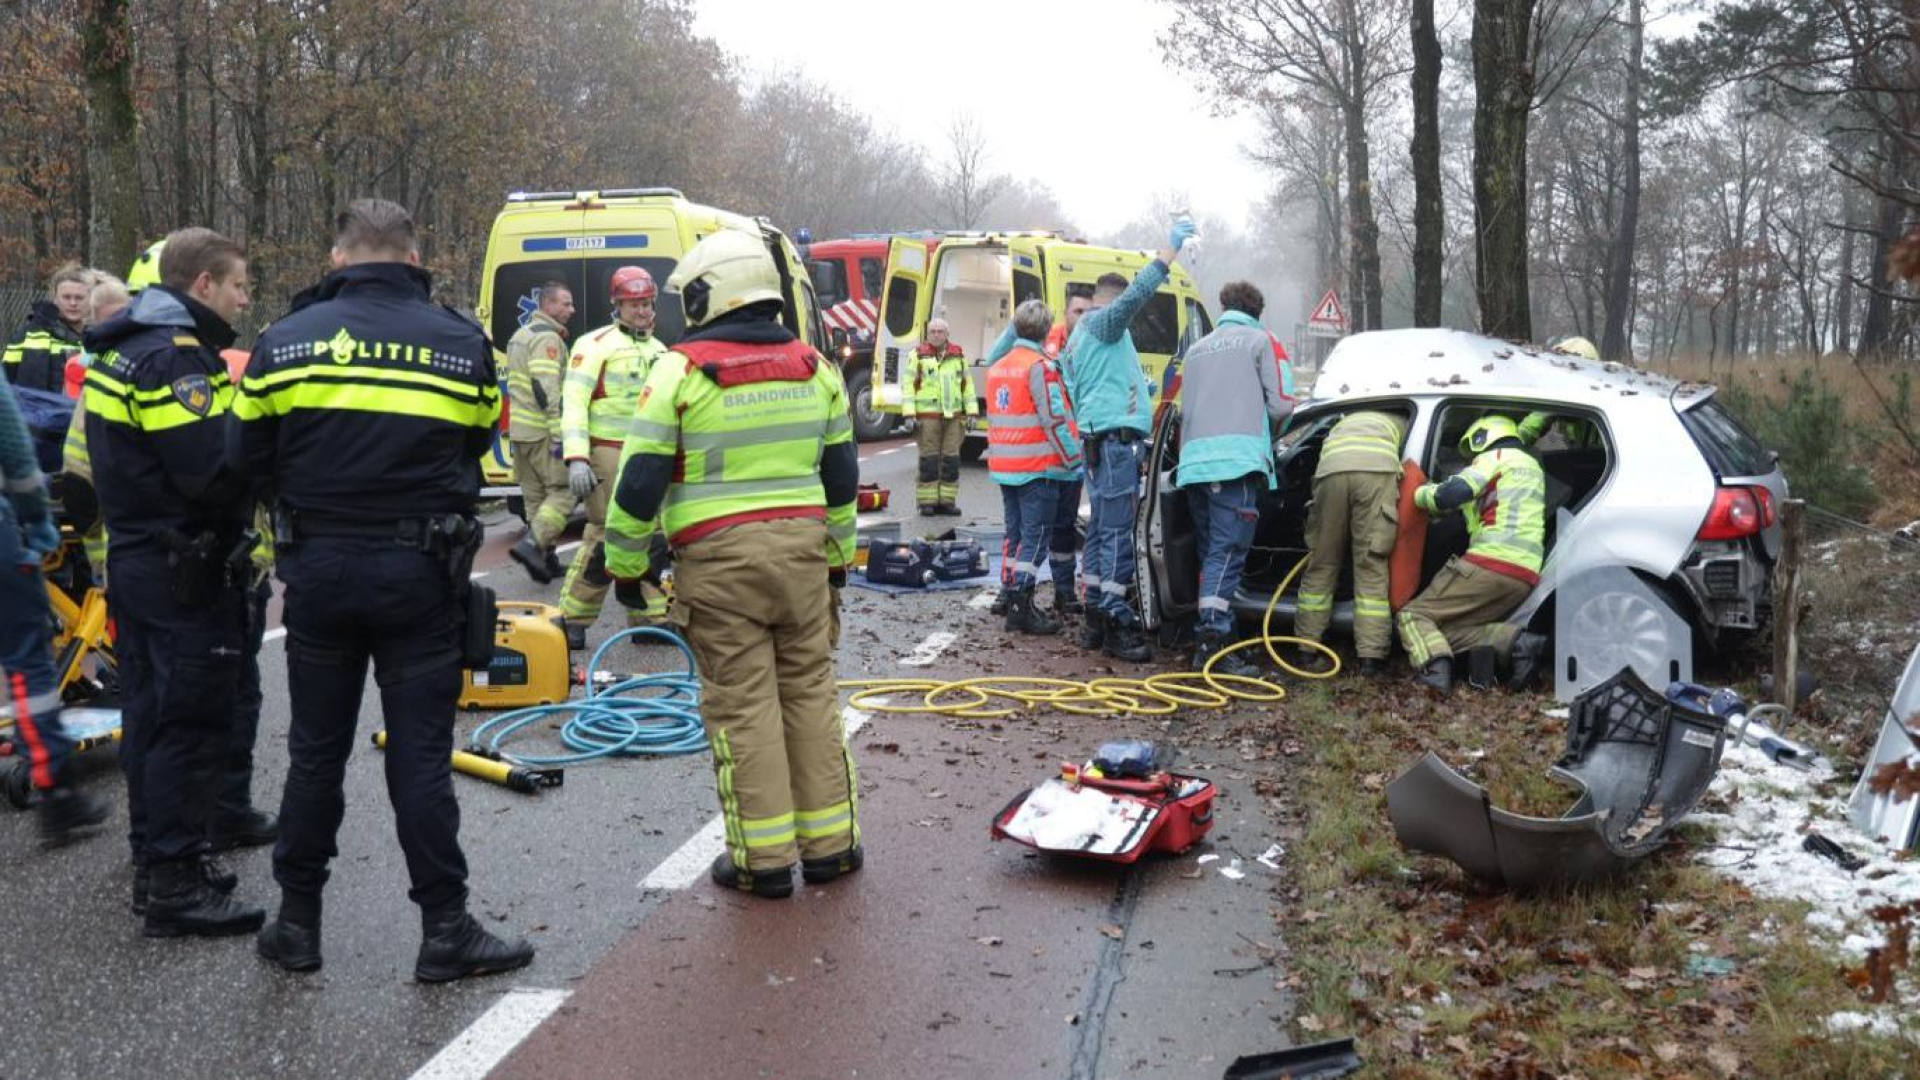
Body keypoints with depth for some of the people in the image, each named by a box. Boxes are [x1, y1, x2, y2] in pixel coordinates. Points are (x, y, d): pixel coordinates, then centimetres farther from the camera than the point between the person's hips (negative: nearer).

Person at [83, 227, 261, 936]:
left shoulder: (122, 347, 14)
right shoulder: (174, 357, -18)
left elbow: (107, 459, 16)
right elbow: (213, 471, -26)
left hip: (133, 560, 10)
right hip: (184, 574, -10)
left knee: (150, 717, 16)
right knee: (194, 725, -5)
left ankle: (154, 862, 27)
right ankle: (175, 885, 0)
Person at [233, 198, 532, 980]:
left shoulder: (286, 340, -1)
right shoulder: (463, 344, -1)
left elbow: (248, 459, 5)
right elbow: (475, 452, 6)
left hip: (319, 569, 2)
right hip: (418, 572, -1)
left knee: (316, 749, 13)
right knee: (420, 755, 3)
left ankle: (297, 923, 22)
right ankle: (445, 929, 8)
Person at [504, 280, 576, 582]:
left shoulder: (521, 335, 20)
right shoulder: (548, 338, -12)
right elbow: (547, 390, -21)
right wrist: (559, 435, -22)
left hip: (521, 430, 10)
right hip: (543, 431, -10)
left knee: (536, 497, 12)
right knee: (562, 492, -6)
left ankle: (545, 558, 15)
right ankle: (532, 545, -18)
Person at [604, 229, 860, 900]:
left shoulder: (681, 369, -5)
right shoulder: (814, 368, 10)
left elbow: (641, 479, -6)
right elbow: (841, 475, 16)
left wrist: (625, 563, 5)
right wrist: (838, 555, 26)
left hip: (717, 559, -4)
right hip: (801, 548, 5)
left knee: (742, 705, 1)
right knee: (811, 692, 12)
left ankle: (764, 858, 7)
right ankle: (829, 843, 18)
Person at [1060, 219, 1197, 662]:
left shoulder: (1077, 339, 25)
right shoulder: (1102, 323, -5)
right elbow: (1135, 296, -25)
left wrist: (1136, 389, 34)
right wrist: (1170, 251, -23)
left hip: (1097, 439, 10)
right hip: (1117, 439, -10)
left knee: (1102, 530, 11)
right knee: (1117, 533, -11)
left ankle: (1095, 620, 14)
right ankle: (1117, 625, -12)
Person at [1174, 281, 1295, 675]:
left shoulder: (1198, 348, 27)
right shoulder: (1262, 341, 10)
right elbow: (1281, 405, 3)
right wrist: (1267, 434, 22)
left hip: (1193, 462, 6)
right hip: (1237, 459, -6)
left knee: (1210, 552, 14)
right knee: (1228, 553, -11)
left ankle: (1215, 636, 15)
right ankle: (1213, 641, -21)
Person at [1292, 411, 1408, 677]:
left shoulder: (1343, 423, 45)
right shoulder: (1399, 424, 38)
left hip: (1331, 470, 2)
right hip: (1378, 469, -2)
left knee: (1321, 565, 12)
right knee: (1371, 569, 0)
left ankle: (1307, 650, 14)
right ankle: (1371, 657, -5)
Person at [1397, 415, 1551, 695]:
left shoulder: (1495, 457, 5)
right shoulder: (1532, 465, 31)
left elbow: (1450, 496, -10)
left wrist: (1419, 492, 7)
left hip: (1490, 563, -8)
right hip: (1526, 576, 8)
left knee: (1414, 616, -2)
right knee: (1451, 628, 11)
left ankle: (1436, 669, -31)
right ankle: (1519, 644, -12)